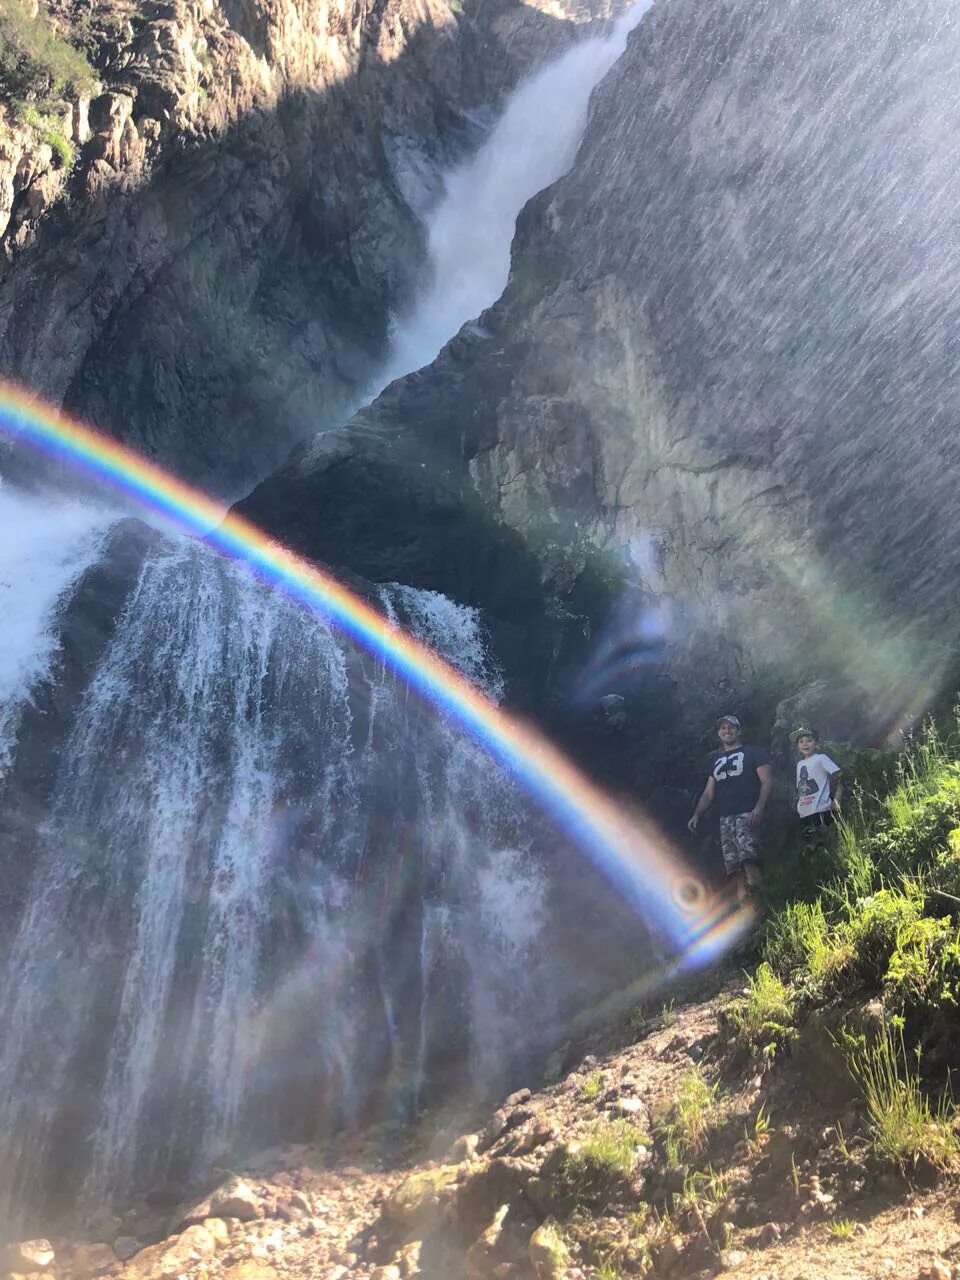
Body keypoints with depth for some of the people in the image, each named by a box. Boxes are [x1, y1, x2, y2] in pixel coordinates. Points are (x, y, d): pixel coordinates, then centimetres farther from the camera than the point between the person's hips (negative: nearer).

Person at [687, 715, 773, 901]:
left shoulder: (753, 752, 11)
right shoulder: (716, 760, 25)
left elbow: (767, 781, -1)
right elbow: (708, 793, 24)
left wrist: (759, 807, -17)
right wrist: (696, 815, 8)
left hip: (747, 814, -5)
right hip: (725, 818, 5)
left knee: (748, 857, -26)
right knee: (733, 868, -4)